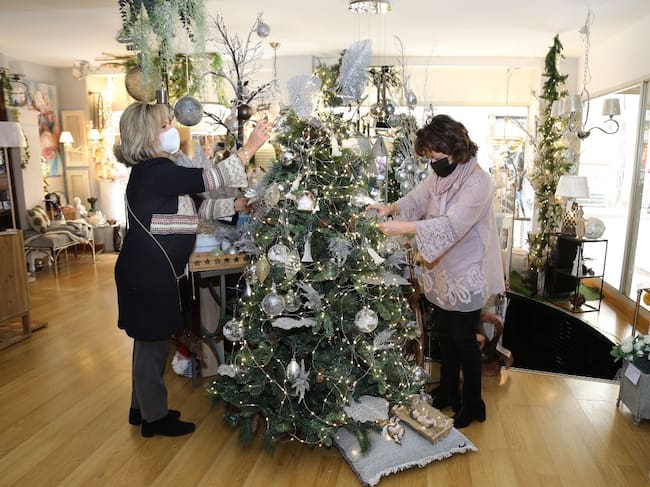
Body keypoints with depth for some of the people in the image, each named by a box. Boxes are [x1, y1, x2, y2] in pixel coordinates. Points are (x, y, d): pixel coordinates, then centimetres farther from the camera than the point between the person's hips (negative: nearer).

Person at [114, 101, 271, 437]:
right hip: (147, 273, -10)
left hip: (150, 271, 10)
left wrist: (236, 205, 11)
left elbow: (194, 207, 16)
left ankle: (143, 407, 36)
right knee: (153, 342, 4)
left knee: (150, 341, 19)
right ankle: (154, 418, 22)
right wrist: (250, 147, -19)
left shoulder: (157, 172, 13)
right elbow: (208, 179, -24)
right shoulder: (153, 172, -19)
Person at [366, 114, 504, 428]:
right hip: (442, 272, 8)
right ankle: (448, 393, 40)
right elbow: (417, 199, 7)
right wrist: (390, 208, -14)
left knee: (464, 339, 7)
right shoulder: (439, 175, 2)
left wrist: (402, 228, -38)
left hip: (467, 275, -7)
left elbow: (451, 225, -32)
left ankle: (472, 404, 29)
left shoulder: (478, 181, -22)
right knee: (445, 334, 19)